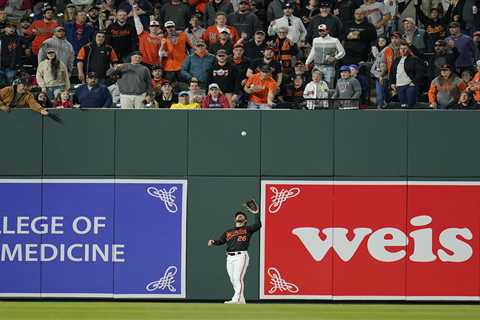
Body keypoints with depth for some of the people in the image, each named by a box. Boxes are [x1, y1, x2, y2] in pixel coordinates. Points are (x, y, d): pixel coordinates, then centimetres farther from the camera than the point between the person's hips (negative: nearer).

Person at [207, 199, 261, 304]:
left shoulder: (247, 229, 10)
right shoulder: (228, 232, 22)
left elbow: (258, 225, -7)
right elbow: (220, 241, 11)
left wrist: (256, 214, -14)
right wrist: (213, 242, -8)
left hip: (241, 256, -6)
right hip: (230, 257, 6)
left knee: (238, 278, -18)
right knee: (233, 280, 5)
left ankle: (236, 299, -26)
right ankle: (241, 301, 13)